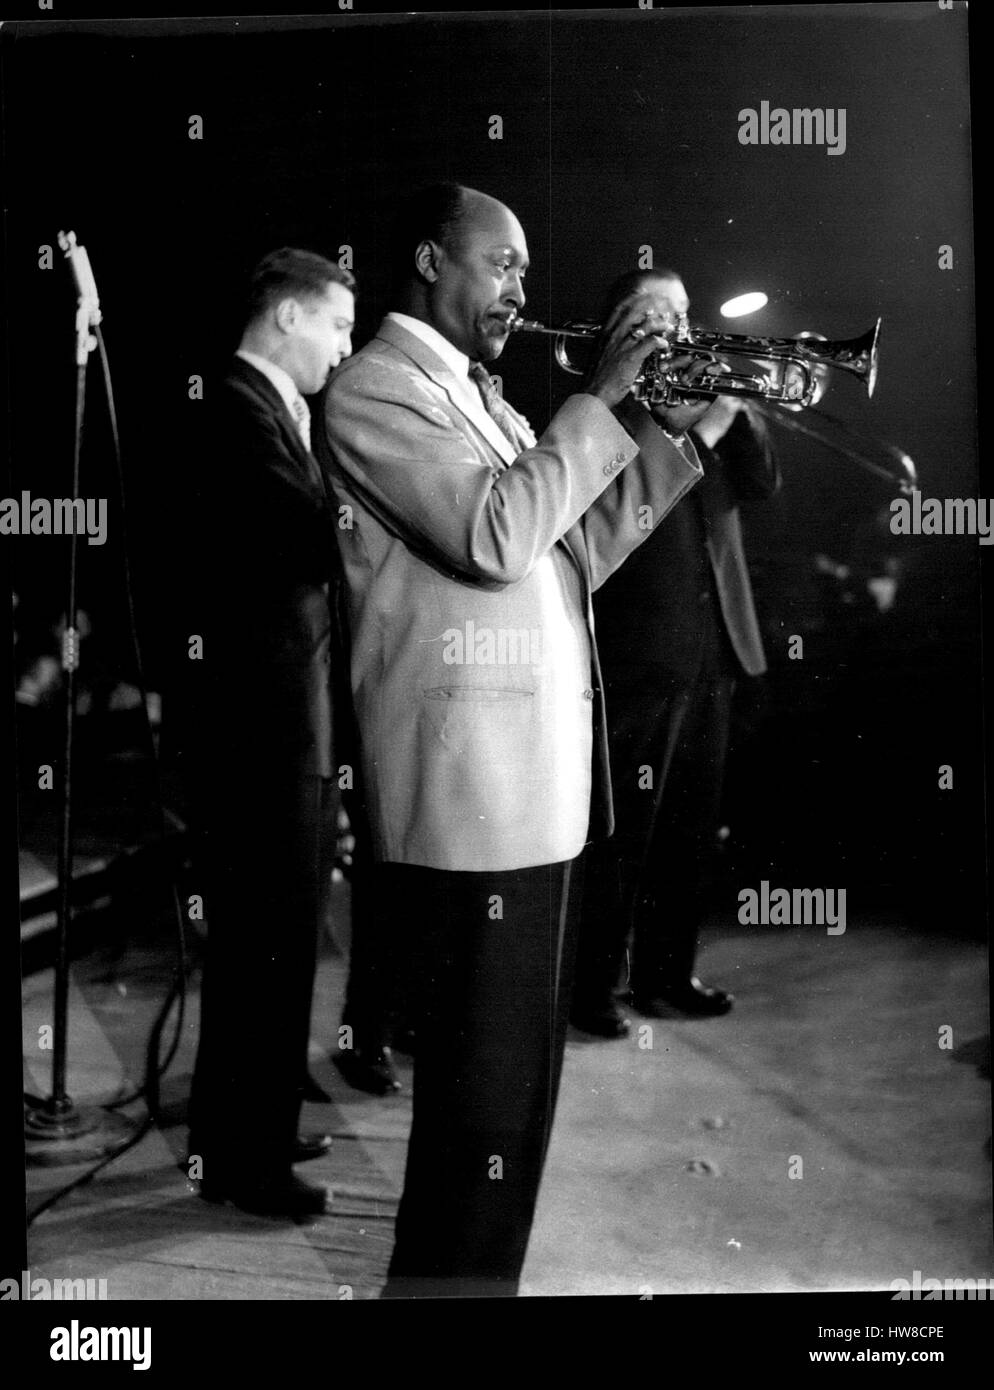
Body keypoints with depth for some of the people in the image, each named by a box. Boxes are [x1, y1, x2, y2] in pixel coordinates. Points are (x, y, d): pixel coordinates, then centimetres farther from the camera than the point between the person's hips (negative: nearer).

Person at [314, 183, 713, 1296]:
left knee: (521, 1088, 19)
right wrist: (598, 400, -13)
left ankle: (480, 1272, 34)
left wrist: (672, 433, 9)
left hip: (538, 788, 10)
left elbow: (570, 553, 17)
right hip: (467, 798, -10)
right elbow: (494, 539, -22)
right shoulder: (375, 389, -7)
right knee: (486, 1109, -4)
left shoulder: (479, 396, 21)